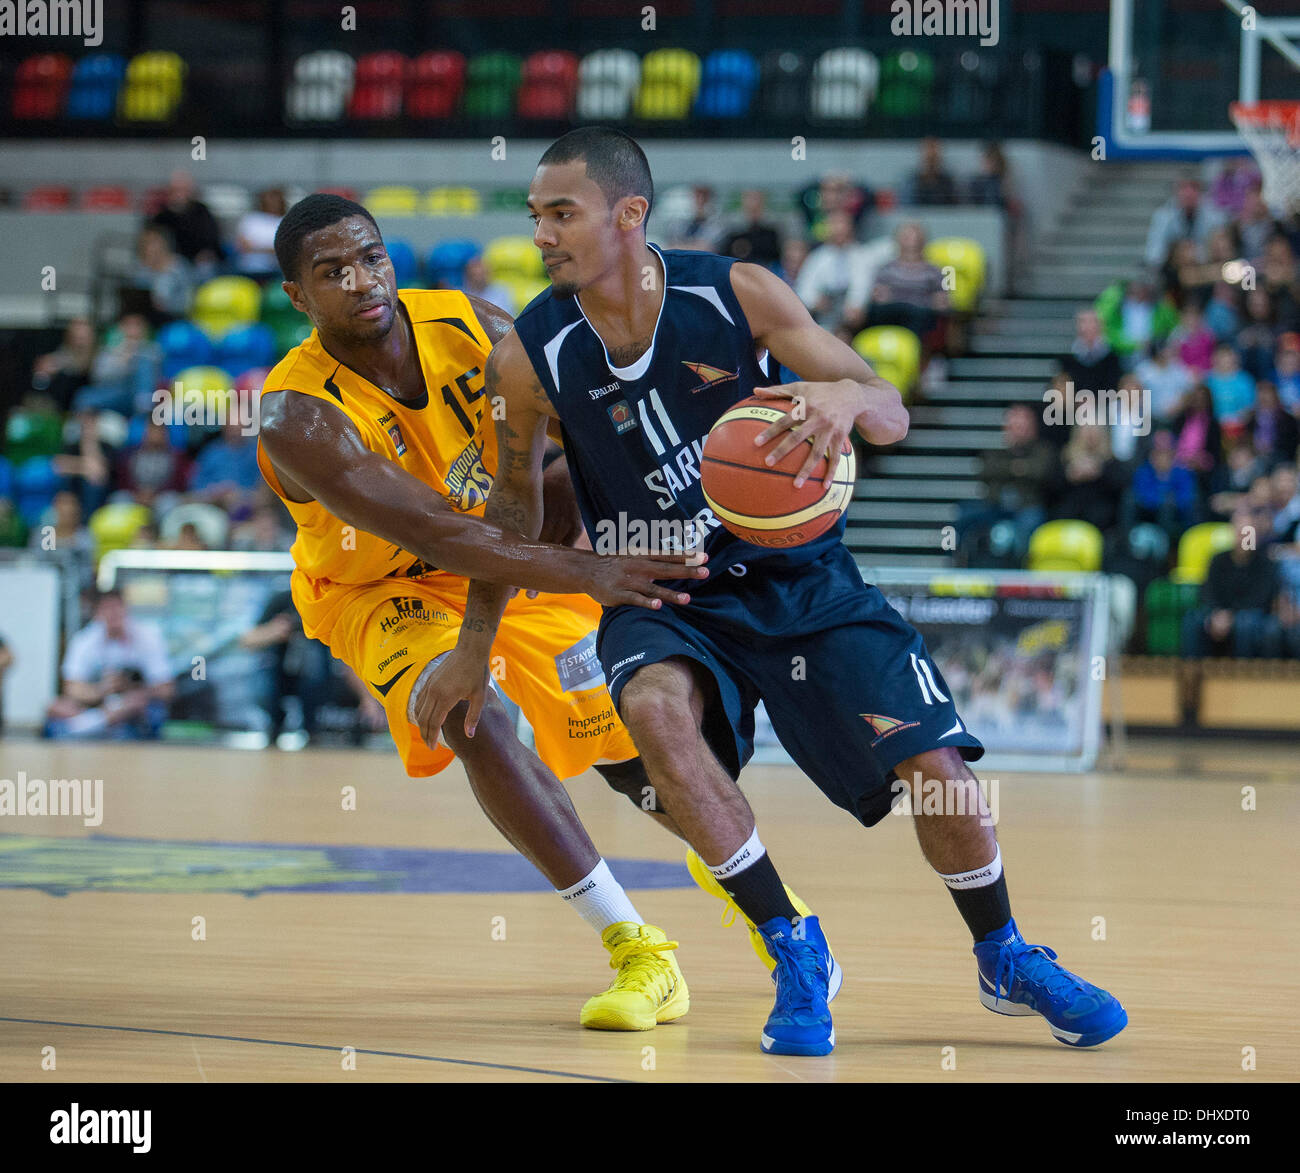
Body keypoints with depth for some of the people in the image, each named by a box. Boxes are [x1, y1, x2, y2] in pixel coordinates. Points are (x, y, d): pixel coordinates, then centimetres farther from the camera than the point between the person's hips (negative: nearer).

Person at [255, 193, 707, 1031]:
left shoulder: (469, 327, -19)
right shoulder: (299, 419, -33)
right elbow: (433, 534, -46)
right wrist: (584, 572, -56)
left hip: (510, 554, 4)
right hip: (384, 592, -4)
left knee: (635, 749, 10)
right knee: (475, 719, -32)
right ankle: (638, 952, -29)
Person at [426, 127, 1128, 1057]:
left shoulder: (736, 293, -15)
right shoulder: (531, 357, -11)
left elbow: (892, 417, -15)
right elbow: (516, 500, 7)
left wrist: (848, 396, -39)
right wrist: (476, 643, 10)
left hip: (800, 579, 0)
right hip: (663, 601, 0)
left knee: (932, 767, -11)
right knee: (655, 709, -34)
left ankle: (1006, 960, 21)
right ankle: (793, 949, -18)